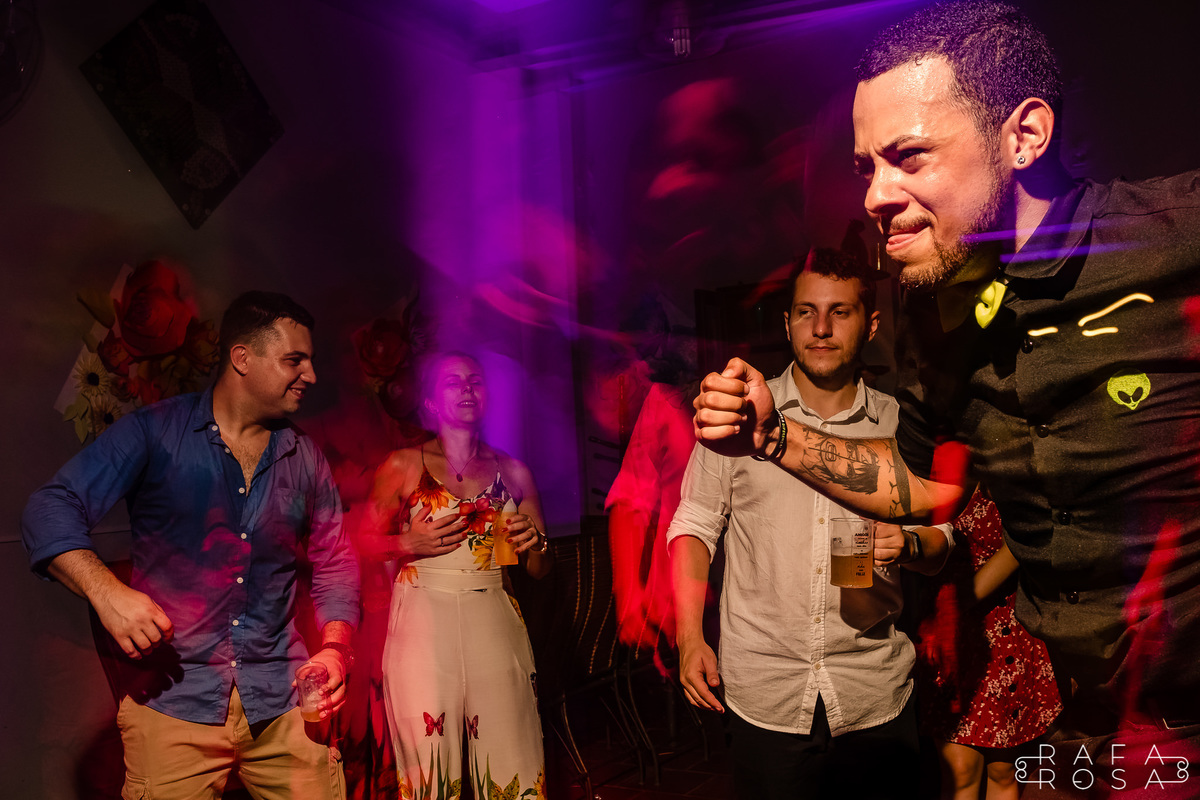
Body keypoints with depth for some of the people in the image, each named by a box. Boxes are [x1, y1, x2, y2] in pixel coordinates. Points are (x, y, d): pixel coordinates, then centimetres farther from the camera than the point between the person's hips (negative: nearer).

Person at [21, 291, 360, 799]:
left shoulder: (304, 458, 8)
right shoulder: (154, 433, -3)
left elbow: (335, 564, 13)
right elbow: (52, 509, -7)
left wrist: (334, 650, -3)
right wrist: (105, 590, -24)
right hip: (173, 703, -3)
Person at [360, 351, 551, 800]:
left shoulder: (513, 472, 11)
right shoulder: (403, 466, 5)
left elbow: (541, 570, 17)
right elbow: (367, 541, 10)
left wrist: (534, 544, -4)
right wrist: (411, 543, -7)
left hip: (495, 623, 2)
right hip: (423, 621, -1)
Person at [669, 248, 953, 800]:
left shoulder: (900, 425, 3)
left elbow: (941, 542, 10)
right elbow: (694, 527, 3)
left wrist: (910, 545, -14)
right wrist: (690, 640, -7)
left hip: (875, 696, 1)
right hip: (764, 697, -1)